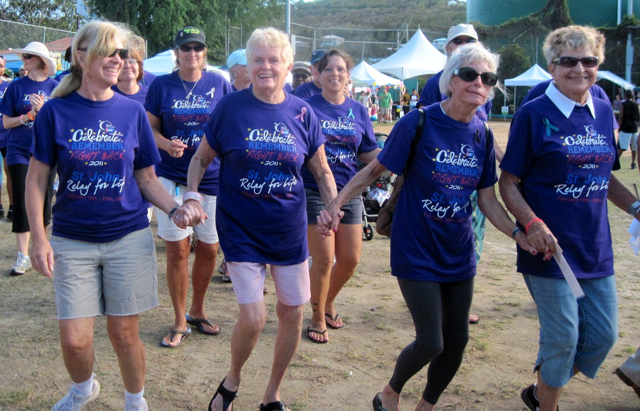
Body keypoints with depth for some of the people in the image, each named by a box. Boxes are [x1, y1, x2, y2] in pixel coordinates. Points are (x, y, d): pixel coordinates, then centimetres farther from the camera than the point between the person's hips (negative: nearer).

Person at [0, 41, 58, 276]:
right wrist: (29, 115, -15)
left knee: (44, 202, 7)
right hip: (19, 151, -1)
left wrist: (43, 110, -17)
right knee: (21, 204, -3)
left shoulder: (54, 87, 0)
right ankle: (23, 256, 3)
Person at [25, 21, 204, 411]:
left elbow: (147, 178, 5)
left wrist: (176, 208, -13)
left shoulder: (132, 111, 0)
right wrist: (39, 237, -7)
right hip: (73, 241, 0)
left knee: (124, 332, 7)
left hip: (128, 237, 1)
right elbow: (37, 179, 1)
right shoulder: (56, 111, -4)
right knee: (74, 339, -1)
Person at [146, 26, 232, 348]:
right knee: (177, 251, -1)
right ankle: (180, 322, 14)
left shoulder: (219, 84, 3)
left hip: (212, 178, 2)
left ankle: (197, 311, 31)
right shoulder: (161, 85, 2)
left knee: (208, 249, 9)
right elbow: (151, 128, 3)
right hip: (172, 177, -1)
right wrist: (166, 144, -18)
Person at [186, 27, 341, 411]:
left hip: (290, 230, 3)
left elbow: (322, 170, 7)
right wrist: (192, 195, -16)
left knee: (293, 312, 7)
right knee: (253, 317, -10)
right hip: (242, 230, -3)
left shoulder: (302, 112, -2)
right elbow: (201, 158, 2)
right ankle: (232, 380, 23)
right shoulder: (231, 107, -8)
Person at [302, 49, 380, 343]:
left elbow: (369, 153, 11)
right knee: (323, 259, -6)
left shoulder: (358, 111, 9)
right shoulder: (307, 107, -3)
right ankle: (318, 318, 16)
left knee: (350, 259, 7)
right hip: (314, 191, -4)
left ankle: (329, 303, 35)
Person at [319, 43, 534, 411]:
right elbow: (375, 170, -8)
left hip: (459, 254, 6)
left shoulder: (482, 135, 1)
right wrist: (335, 205, -18)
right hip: (417, 252, -5)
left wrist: (518, 234, -10)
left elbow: (488, 200, 5)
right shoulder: (418, 123, -14)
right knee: (431, 342, -6)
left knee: (457, 340, 10)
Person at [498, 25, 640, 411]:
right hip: (550, 247, -6)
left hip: (595, 247, 6)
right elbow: (509, 182, -8)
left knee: (603, 335, 11)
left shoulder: (603, 112, 9)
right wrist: (532, 224, -22)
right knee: (562, 337, 0)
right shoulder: (534, 114, -8)